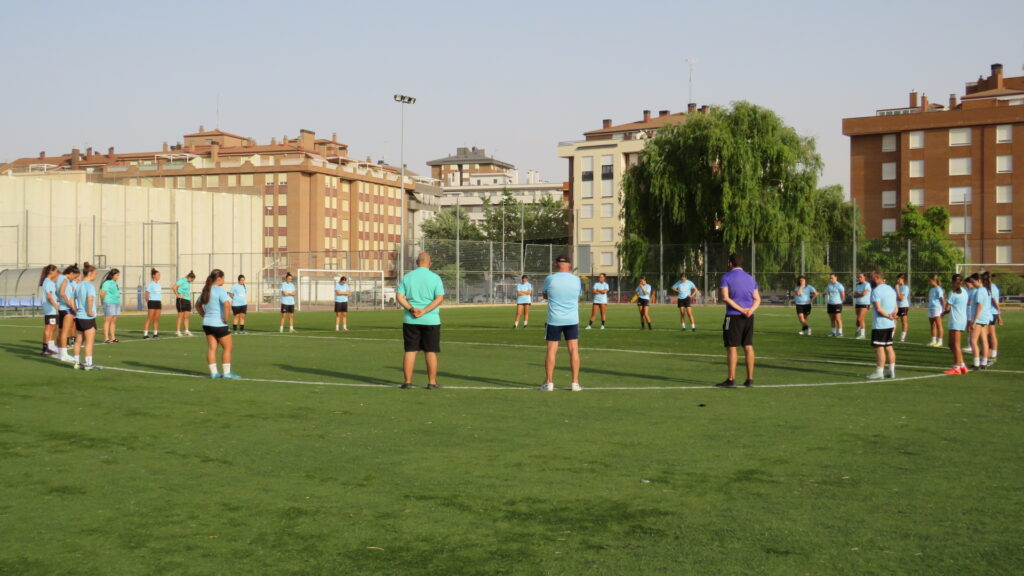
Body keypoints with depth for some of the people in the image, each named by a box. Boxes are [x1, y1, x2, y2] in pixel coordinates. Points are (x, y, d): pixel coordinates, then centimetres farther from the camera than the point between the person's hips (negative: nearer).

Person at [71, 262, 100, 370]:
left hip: (79, 317, 8)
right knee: (90, 341, -2)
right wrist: (90, 311, -23)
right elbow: (90, 298, -30)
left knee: (79, 340, 13)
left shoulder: (78, 285, 12)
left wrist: (76, 311, 19)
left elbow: (74, 299, 17)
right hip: (88, 317, -8)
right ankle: (88, 364, -1)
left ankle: (77, 363, 18)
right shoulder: (89, 285, -13)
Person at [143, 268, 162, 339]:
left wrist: (161, 303, 16)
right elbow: (147, 295, -6)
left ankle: (155, 333, 14)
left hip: (158, 302, 7)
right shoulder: (150, 284, -7)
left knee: (156, 319, 7)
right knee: (149, 318, -9)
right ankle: (145, 334, -9)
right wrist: (148, 303, -9)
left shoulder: (158, 284, 14)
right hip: (152, 302, -7)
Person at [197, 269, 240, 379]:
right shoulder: (220, 290, -15)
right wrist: (226, 318, -18)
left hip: (207, 323, 8)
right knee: (228, 347, 1)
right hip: (219, 324, -8)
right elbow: (227, 305, -29)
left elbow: (198, 305, 22)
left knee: (211, 348, 8)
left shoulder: (206, 290, 11)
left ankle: (213, 372, 9)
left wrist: (205, 315, 17)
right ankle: (227, 373, 1)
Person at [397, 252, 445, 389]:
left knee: (410, 351, 6)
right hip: (431, 320, -2)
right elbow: (439, 298, -12)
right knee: (431, 352, 4)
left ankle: (407, 381, 8)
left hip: (410, 320, 2)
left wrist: (411, 308, -12)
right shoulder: (435, 278, -2)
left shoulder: (407, 277, 5)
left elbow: (399, 296, -3)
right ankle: (432, 382, 8)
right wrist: (424, 311, -15)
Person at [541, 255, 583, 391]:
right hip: (572, 320, 1)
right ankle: (575, 383, 5)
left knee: (551, 350, 2)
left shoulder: (549, 279, -4)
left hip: (554, 320, -1)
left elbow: (545, 296, 13)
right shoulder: (576, 280, 0)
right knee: (573, 350, 5)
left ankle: (549, 383, 2)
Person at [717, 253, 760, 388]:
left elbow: (725, 297, -15)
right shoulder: (750, 278, 14)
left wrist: (741, 310, -15)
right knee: (748, 347, 6)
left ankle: (731, 380, -4)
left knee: (732, 347, -3)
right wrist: (751, 310, -10)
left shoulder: (726, 277, -3)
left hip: (733, 316, -5)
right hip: (749, 317, 5)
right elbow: (757, 299, 7)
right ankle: (750, 379, 7)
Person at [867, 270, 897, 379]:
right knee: (889, 347, 12)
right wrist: (893, 318, 11)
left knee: (879, 348, -4)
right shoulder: (891, 289, 14)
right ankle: (892, 371, 13)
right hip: (890, 324, 9)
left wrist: (888, 316, -10)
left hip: (880, 324, -9)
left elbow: (878, 308, -21)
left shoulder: (876, 291, -13)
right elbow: (895, 308, 15)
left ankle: (879, 372, -3)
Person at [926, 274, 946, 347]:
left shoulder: (938, 289, -9)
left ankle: (939, 341, -2)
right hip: (931, 309, 9)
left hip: (937, 309, -9)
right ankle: (933, 341, 16)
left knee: (938, 325, -5)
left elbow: (942, 299, -11)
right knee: (933, 325, 10)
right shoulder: (931, 289, 16)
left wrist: (943, 308, -14)